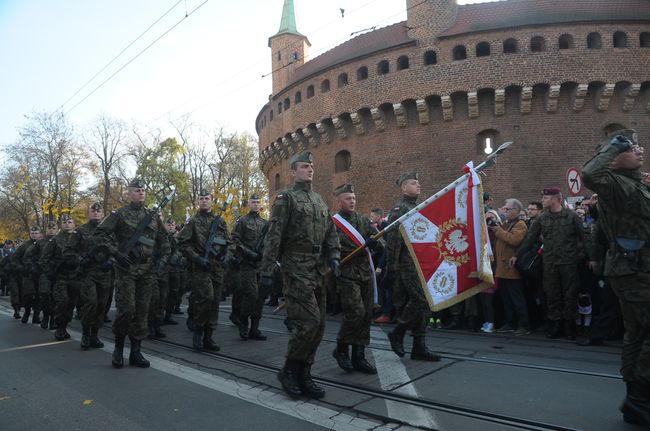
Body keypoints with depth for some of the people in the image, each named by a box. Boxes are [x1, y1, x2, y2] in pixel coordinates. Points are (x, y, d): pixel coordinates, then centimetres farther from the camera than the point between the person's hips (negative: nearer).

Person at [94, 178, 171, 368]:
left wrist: (163, 256, 9)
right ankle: (118, 347, 13)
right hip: (126, 268, -4)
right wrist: (114, 252, -15)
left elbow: (163, 238, 22)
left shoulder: (153, 216, 14)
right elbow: (100, 232, -6)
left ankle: (136, 352, 14)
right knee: (126, 309, -9)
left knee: (142, 310, 5)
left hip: (147, 269, 4)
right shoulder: (119, 214, 1)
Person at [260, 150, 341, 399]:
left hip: (318, 269, 7)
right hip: (296, 268, -7)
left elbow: (330, 232, 17)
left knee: (318, 325, 8)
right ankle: (289, 371, 7)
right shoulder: (285, 198, -3)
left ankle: (303, 375, 20)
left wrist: (334, 256, 0)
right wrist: (267, 272, -14)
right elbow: (274, 236, -9)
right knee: (309, 321, -13)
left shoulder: (320, 200, 17)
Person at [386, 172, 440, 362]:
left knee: (424, 303, 7)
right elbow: (393, 239, -14)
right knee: (419, 300, -14)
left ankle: (419, 347, 14)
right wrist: (392, 265, -19)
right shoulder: (399, 209, -7)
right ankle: (397, 333, 5)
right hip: (408, 264, -9)